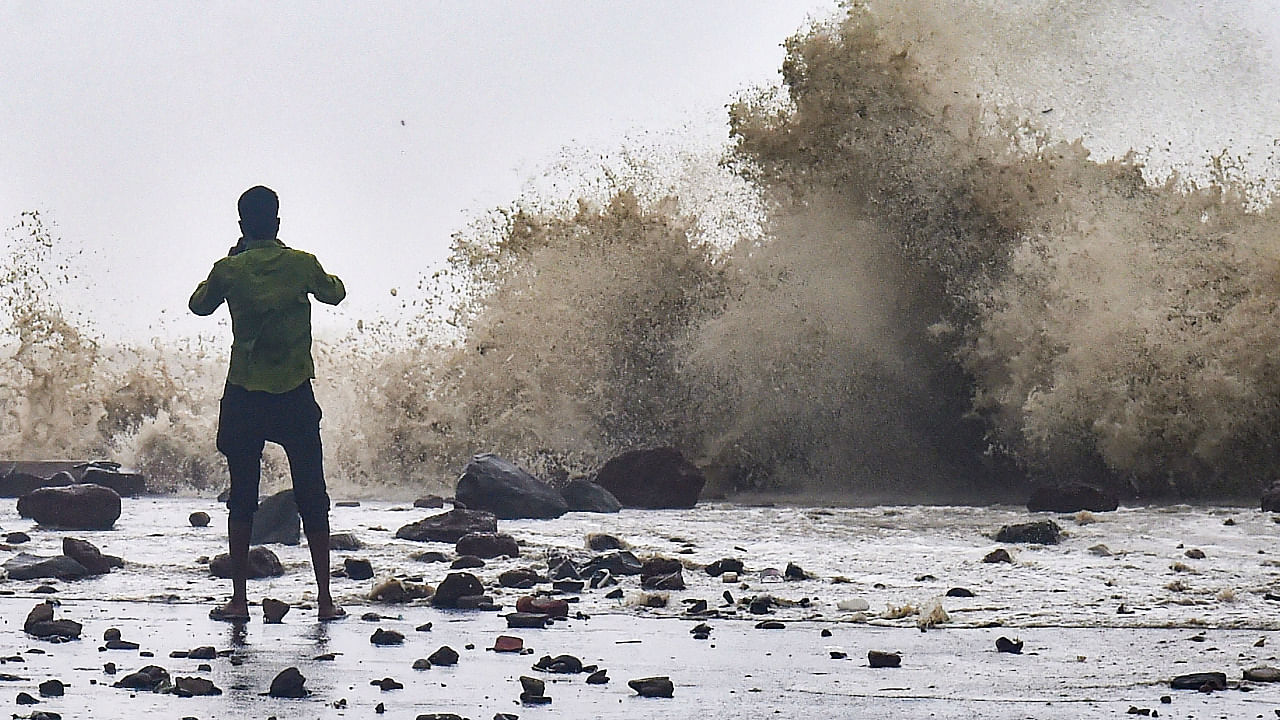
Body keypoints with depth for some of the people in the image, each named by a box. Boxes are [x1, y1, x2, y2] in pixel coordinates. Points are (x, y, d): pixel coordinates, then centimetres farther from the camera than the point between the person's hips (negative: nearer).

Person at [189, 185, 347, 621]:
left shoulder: (229, 270, -5)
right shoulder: (302, 264, -3)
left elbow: (199, 305, 14)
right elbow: (335, 293, 17)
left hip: (245, 395, 0)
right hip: (296, 394, 0)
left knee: (242, 498, 6)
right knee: (311, 497, 7)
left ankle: (239, 599, 4)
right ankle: (325, 598, 7)